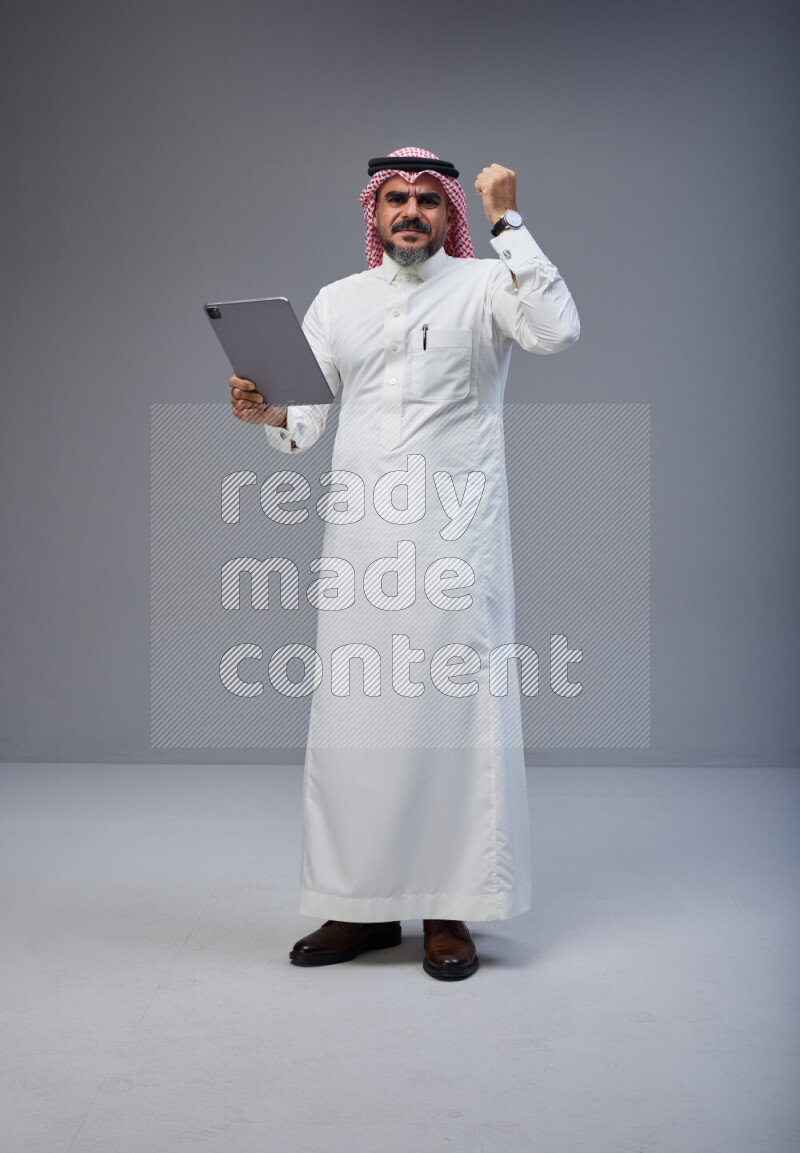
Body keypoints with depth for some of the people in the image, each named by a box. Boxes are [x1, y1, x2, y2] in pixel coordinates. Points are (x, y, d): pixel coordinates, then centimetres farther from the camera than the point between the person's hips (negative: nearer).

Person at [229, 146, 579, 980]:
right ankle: (363, 905, 15)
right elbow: (303, 421, 13)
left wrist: (506, 221, -11)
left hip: (455, 533, -3)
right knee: (352, 714, 3)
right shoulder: (337, 301, 18)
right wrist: (265, 412, -10)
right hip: (359, 535, 4)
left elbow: (557, 331, -14)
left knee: (455, 712, -3)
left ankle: (448, 911, 7)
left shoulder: (486, 286, 7)